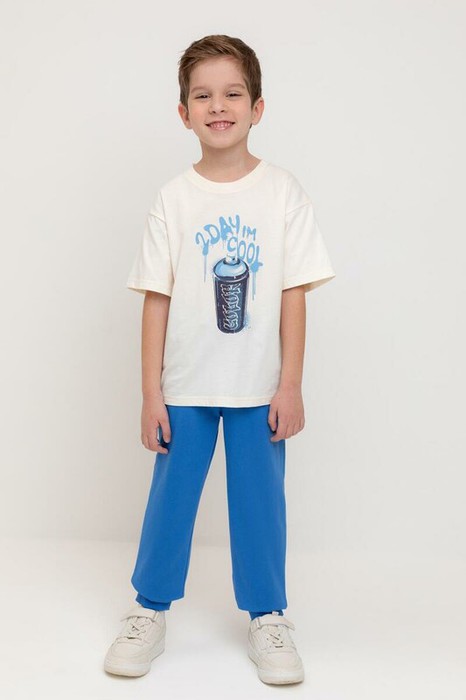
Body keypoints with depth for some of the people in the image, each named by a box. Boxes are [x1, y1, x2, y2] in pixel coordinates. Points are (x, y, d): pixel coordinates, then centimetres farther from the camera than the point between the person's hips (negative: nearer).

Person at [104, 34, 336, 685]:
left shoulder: (283, 192, -3)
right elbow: (157, 300, -1)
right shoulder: (173, 199, -1)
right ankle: (150, 611, 28)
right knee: (170, 497, 10)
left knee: (260, 501, 9)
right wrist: (151, 393, -3)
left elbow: (293, 294, -2)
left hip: (260, 388, 0)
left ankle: (268, 616, 26)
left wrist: (291, 386, -5)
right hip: (185, 386, 1)